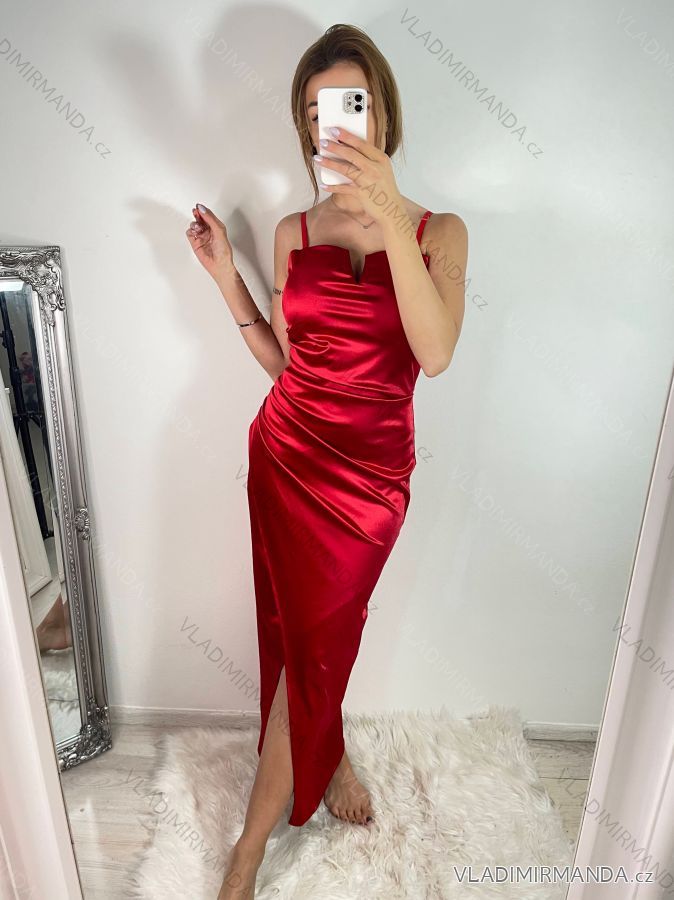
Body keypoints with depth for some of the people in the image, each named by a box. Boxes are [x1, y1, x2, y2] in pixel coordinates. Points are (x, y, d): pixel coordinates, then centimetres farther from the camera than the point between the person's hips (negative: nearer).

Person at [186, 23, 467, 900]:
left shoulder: (437, 229, -2)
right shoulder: (292, 232, 5)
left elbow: (434, 355, -20)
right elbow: (284, 362, 8)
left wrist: (390, 218, -28)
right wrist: (226, 273, 2)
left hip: (372, 468, -2)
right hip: (287, 452, 2)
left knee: (311, 639, 6)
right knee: (309, 638, 6)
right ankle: (330, 759, 38)